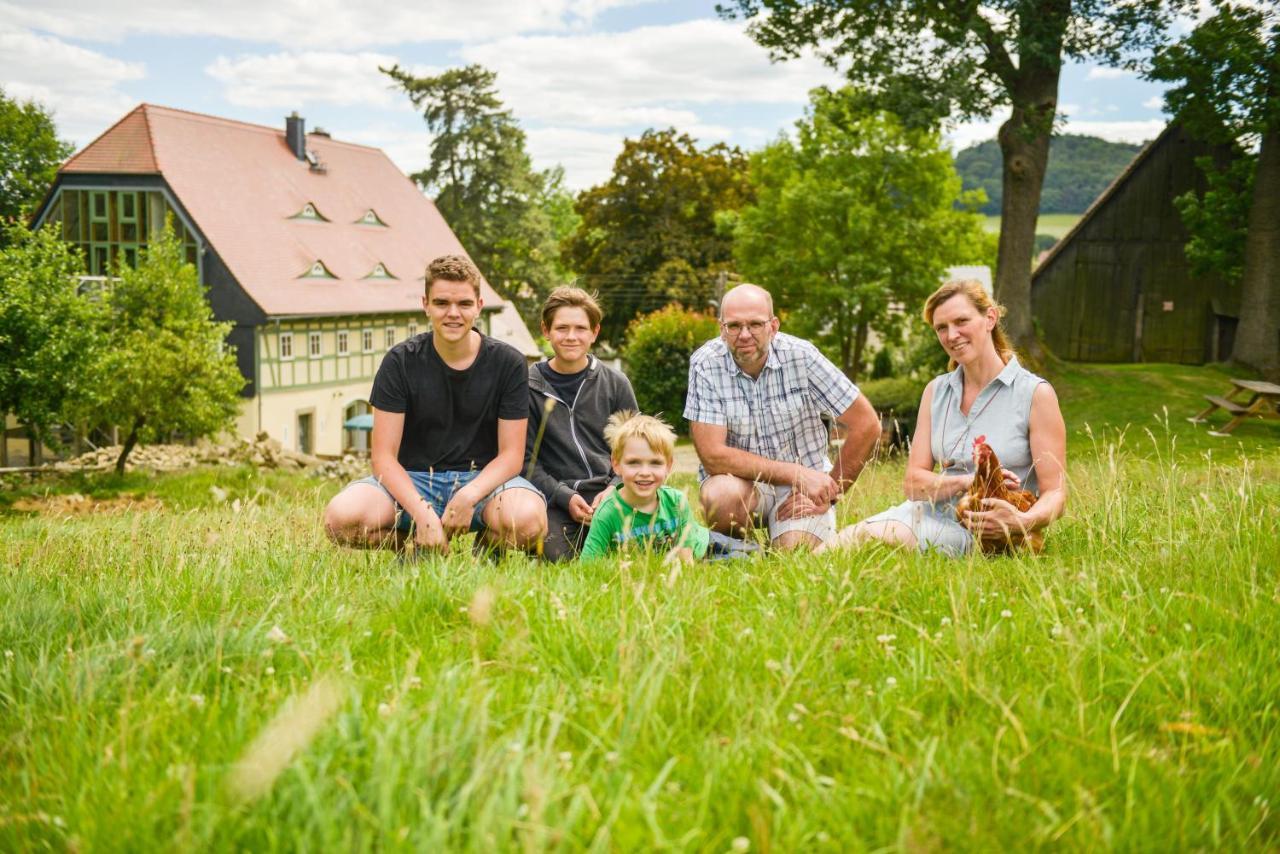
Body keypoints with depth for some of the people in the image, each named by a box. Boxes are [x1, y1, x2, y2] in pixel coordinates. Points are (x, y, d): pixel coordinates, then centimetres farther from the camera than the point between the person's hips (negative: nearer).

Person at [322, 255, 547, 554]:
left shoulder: (508, 363, -3)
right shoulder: (400, 361, -3)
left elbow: (511, 455, -4)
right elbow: (384, 455, -8)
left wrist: (469, 495, -25)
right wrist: (422, 513, -25)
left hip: (483, 478, -1)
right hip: (412, 479, 1)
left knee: (526, 520, -36)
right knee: (341, 517, -30)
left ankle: (485, 550, 2)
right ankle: (412, 544, 3)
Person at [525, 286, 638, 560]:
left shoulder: (616, 384, 9)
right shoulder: (529, 387, 3)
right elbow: (525, 458, 0)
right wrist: (564, 497, -12)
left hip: (609, 489, 2)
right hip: (554, 493, -2)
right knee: (559, 556, -29)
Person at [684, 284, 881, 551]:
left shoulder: (800, 356, -14)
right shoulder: (705, 364, -16)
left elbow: (866, 424, -9)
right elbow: (713, 455, -22)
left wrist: (830, 491, -8)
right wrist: (797, 473, -25)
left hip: (805, 482, 1)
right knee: (722, 496, -34)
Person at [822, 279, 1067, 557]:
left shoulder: (1036, 394, -3)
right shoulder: (935, 391, 12)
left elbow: (1055, 493, -6)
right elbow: (913, 482, 5)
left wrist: (1024, 522, -30)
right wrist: (966, 482, -16)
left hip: (985, 532, -5)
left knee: (871, 536, -29)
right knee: (850, 538, -26)